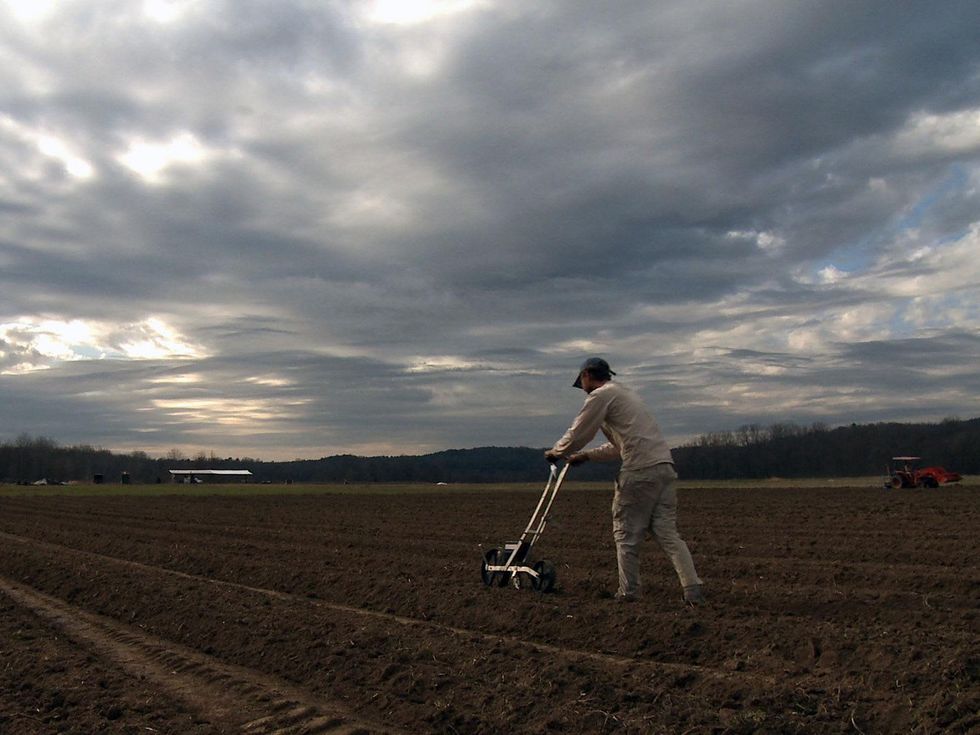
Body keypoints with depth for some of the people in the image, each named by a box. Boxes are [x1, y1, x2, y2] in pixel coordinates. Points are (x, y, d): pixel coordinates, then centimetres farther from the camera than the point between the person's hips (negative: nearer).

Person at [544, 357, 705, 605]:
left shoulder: (601, 395, 0)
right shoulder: (624, 392, 29)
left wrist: (556, 452, 20)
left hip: (639, 471, -8)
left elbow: (578, 434, 2)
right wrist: (586, 455, 33)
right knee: (667, 533, 7)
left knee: (627, 535, 4)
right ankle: (693, 589, -1)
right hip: (664, 466, 8)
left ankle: (628, 593, 10)